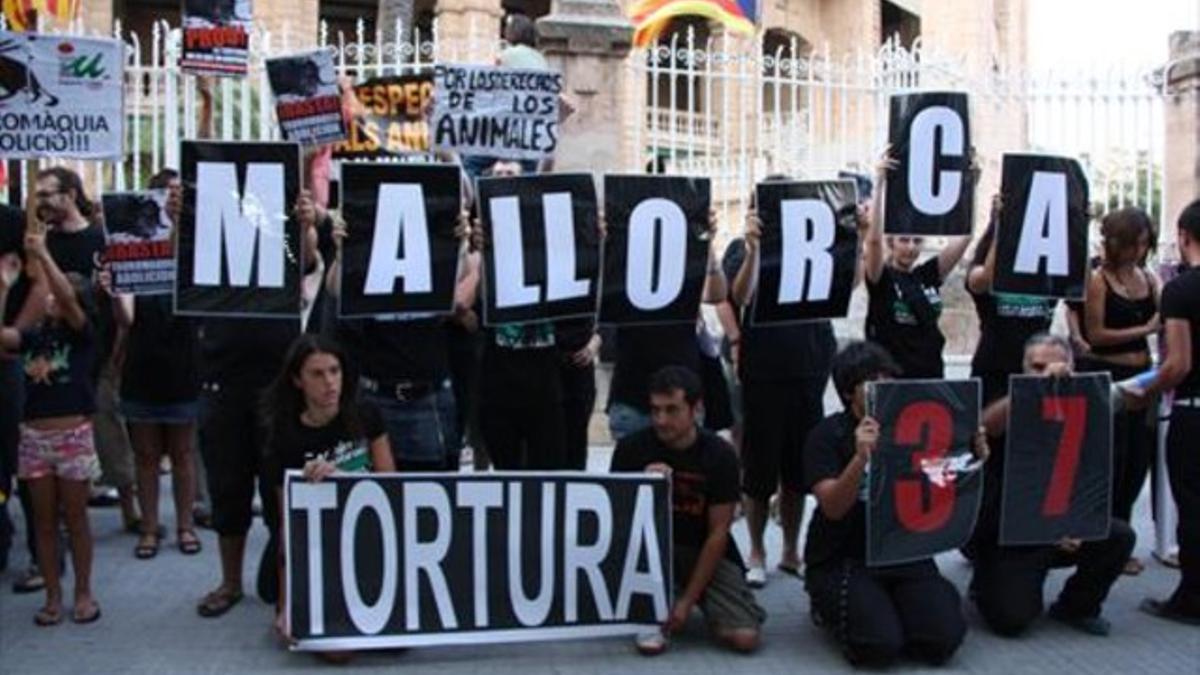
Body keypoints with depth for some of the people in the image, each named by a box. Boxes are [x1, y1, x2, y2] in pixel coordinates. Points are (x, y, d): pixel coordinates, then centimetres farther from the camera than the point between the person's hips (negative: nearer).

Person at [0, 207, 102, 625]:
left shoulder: (82, 334, -5)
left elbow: (68, 298, -22)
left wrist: (42, 254, -23)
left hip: (73, 435, -4)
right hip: (34, 436, 4)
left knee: (74, 517, 6)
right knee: (44, 520, 9)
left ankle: (83, 593, 17)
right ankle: (53, 596, 19)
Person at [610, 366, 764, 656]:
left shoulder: (719, 455, -11)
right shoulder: (632, 448, -10)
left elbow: (718, 533, -11)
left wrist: (687, 601, -15)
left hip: (704, 552, 0)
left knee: (745, 638, -20)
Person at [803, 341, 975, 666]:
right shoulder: (827, 434, -8)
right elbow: (832, 507, -20)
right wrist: (861, 457, -37)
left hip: (904, 553, 4)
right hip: (843, 560, -4)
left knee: (943, 639, -15)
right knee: (879, 646, -23)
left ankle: (887, 603, 15)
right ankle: (831, 606, 9)